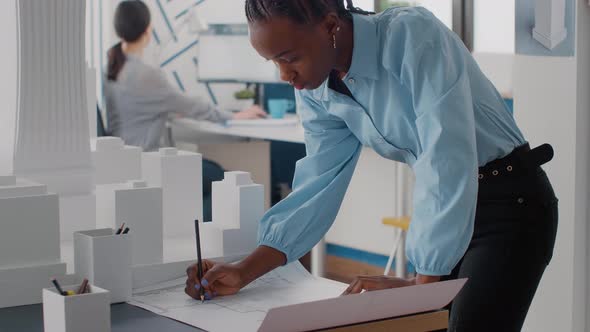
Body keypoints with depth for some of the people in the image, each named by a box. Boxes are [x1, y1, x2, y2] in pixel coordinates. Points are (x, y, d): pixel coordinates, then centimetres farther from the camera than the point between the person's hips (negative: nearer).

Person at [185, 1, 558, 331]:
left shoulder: (413, 35, -24)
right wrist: (244, 272, -8)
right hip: (447, 206, 7)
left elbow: (446, 158, -30)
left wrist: (424, 280, -29)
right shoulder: (318, 93, -2)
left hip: (511, 201, -7)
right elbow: (316, 189, 2)